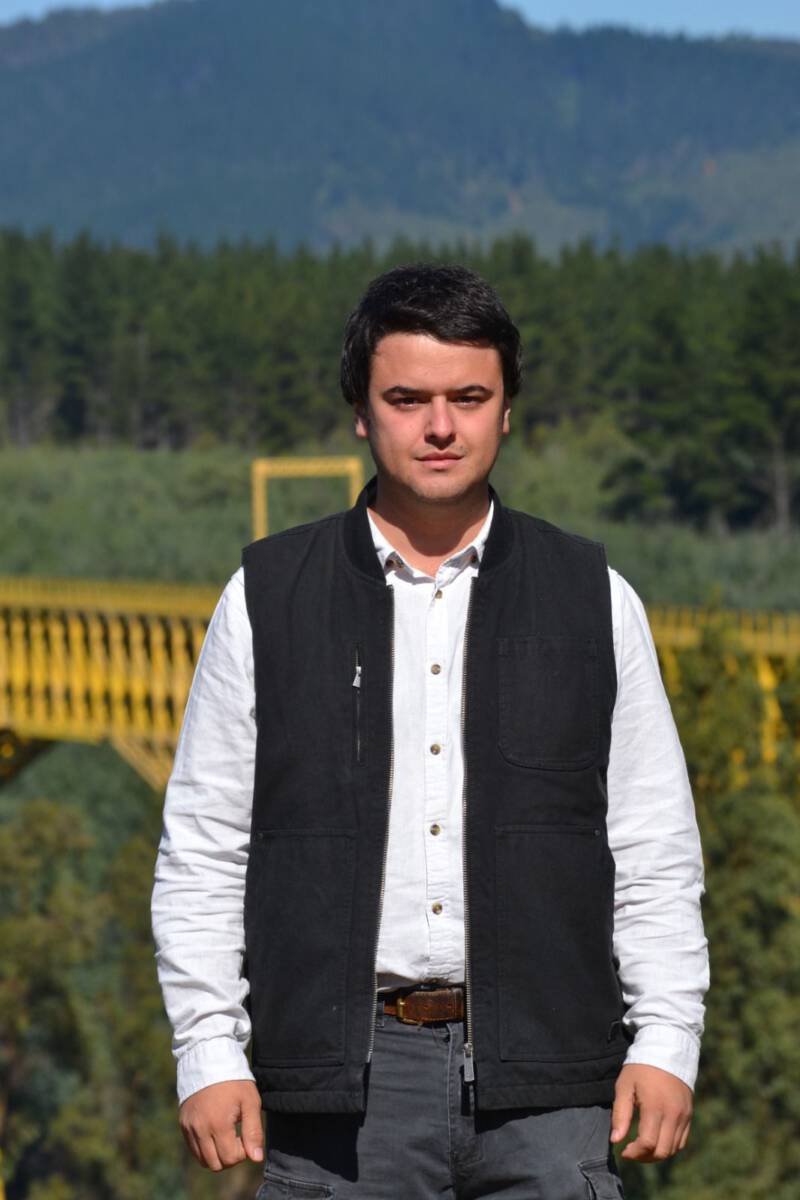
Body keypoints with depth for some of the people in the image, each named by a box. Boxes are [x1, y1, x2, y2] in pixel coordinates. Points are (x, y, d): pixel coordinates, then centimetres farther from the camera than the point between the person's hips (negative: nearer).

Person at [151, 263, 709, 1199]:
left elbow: (656, 851, 11)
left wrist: (665, 1044, 2)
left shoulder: (594, 598, 10)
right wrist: (208, 1054, 0)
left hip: (543, 1079, 0)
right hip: (341, 1086, 0)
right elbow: (200, 851, 8)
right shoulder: (267, 598, 8)